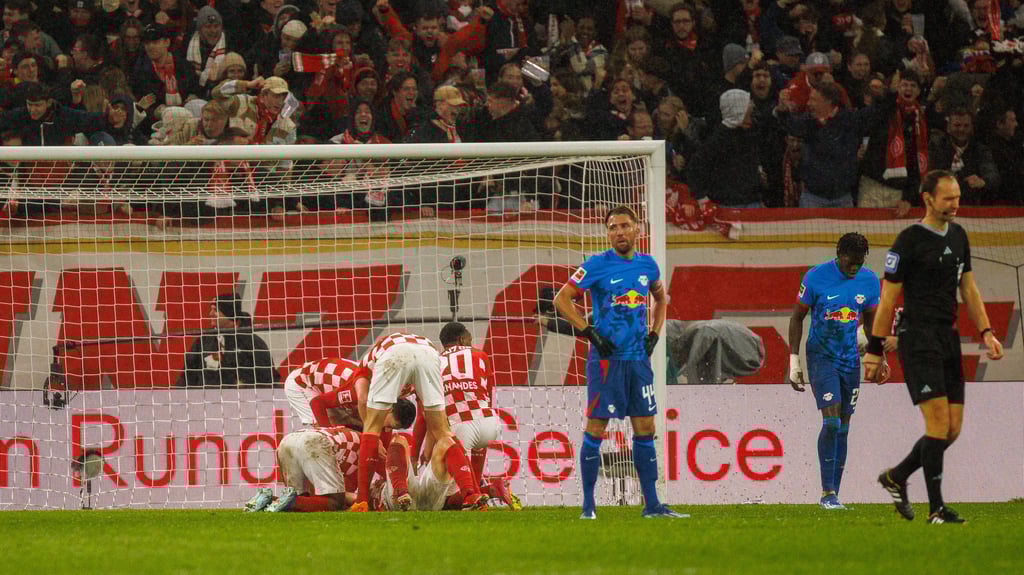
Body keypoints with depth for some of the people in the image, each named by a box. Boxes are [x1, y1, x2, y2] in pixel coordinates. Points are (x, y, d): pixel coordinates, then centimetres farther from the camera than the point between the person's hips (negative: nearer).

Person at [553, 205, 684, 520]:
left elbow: (661, 299, 28)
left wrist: (654, 334, 14)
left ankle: (652, 504, 8)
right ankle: (588, 504, 1)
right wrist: (589, 333, -12)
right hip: (606, 358, -5)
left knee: (645, 429, 5)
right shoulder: (597, 265, -6)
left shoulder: (647, 265, 9)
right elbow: (561, 299, -6)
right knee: (596, 429, -5)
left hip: (638, 358, 5)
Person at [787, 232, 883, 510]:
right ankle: (827, 493, -14)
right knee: (831, 422, -17)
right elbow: (797, 318, -2)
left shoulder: (869, 281, 1)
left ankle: (834, 494, 10)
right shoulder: (816, 277, -11)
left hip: (851, 360, 4)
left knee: (842, 429, 5)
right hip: (821, 358, -4)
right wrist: (794, 361, -5)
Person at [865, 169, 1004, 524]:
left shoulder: (958, 236, 14)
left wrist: (986, 332, 10)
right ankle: (936, 509, -9)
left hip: (949, 339, 7)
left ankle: (896, 478, 24)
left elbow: (968, 288, 21)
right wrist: (874, 350, -8)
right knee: (939, 421, -14)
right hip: (919, 340, -7)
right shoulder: (909, 241, -8)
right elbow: (888, 297, -7)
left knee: (952, 428, 4)